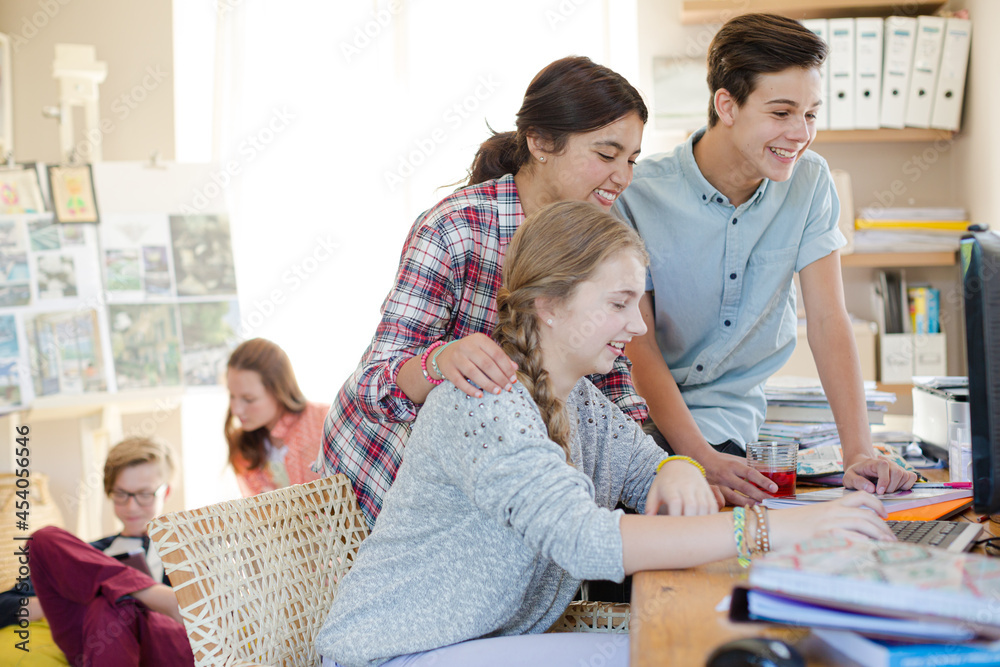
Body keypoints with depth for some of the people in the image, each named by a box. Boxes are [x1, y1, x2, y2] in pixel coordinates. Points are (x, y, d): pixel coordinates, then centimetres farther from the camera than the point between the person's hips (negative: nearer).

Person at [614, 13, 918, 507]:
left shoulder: (810, 183, -3)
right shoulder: (638, 197, -16)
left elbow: (827, 318, -7)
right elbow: (637, 343, -17)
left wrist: (858, 452, -20)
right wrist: (703, 460, -30)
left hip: (727, 418, 2)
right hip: (634, 413, -2)